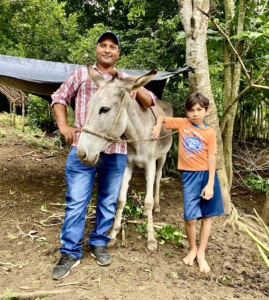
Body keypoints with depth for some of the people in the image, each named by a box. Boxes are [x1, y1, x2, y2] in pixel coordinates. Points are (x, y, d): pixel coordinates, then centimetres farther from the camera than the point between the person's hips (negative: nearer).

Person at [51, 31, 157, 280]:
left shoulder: (126, 80, 13)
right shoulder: (81, 74, 8)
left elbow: (150, 102, 11)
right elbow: (59, 98, 14)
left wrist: (136, 90, -10)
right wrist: (63, 126, 0)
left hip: (115, 151, 2)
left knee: (108, 201, 11)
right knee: (76, 201, 0)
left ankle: (98, 243, 29)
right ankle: (70, 253, 13)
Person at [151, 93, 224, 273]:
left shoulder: (210, 133, -1)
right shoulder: (182, 124, 3)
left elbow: (211, 158, -5)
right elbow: (162, 117, 15)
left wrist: (210, 184, -11)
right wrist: (159, 126, -8)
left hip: (207, 174, 0)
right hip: (190, 175, 0)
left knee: (207, 215, 7)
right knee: (190, 217, -6)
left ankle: (201, 253, 24)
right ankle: (193, 249, 21)